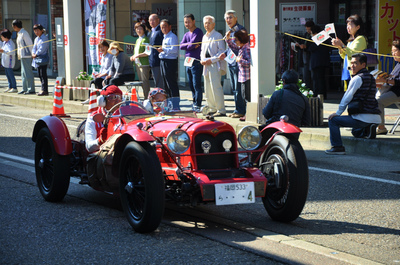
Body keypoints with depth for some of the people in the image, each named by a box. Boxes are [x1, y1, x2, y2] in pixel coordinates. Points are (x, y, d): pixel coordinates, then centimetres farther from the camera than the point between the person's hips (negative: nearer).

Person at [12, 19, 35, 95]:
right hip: (22, 56, 10)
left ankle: (31, 89, -6)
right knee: (23, 73, 12)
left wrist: (31, 54, -13)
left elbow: (30, 44, -15)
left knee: (28, 73, -8)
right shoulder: (19, 34, 16)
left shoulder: (24, 33, -13)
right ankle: (25, 89, 17)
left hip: (26, 56, -10)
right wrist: (19, 55, 18)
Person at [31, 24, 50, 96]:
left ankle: (44, 90, -9)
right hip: (37, 59, 9)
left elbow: (42, 49, -14)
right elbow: (34, 47, 17)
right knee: (40, 75, 10)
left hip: (43, 58, -9)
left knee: (43, 75, -10)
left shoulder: (44, 38, -8)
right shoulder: (36, 39, 19)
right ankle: (44, 89, 16)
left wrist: (36, 54, -9)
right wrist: (33, 54, -3)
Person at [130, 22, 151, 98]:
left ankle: (147, 96, -10)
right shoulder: (137, 40, 20)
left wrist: (138, 55, -17)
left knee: (145, 80, -10)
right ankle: (144, 96, 14)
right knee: (141, 80, 10)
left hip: (144, 63, -9)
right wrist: (133, 57, 10)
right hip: (138, 63, 9)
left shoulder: (145, 39, -8)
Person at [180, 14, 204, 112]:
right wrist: (191, 45, -8)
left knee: (196, 85, -9)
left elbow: (192, 45, -16)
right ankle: (194, 103, 18)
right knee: (191, 85, 11)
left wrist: (187, 46, 2)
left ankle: (198, 105, -8)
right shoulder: (186, 34, 18)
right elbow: (181, 46, 3)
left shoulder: (198, 32, -7)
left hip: (196, 62, -8)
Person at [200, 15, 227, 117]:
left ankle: (221, 110, -10)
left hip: (215, 64, -8)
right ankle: (212, 108, 18)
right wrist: (202, 60, 6)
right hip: (206, 65, 8)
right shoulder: (204, 37, 19)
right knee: (207, 89, 9)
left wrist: (212, 60, -17)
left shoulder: (218, 36, -5)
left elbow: (222, 51, -11)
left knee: (216, 87, -12)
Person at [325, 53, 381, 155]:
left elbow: (347, 98, -7)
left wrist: (338, 112, 3)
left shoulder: (357, 78, -10)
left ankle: (337, 147, -4)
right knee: (355, 131, 36)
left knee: (333, 120, -1)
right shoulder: (371, 77, 17)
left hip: (363, 118, -9)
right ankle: (367, 130, 7)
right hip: (375, 118, 9)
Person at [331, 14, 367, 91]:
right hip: (348, 73, 9)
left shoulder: (360, 39, -6)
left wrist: (342, 45, -20)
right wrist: (339, 47, 7)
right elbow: (344, 56, 22)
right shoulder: (350, 40, 22)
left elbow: (354, 53, -19)